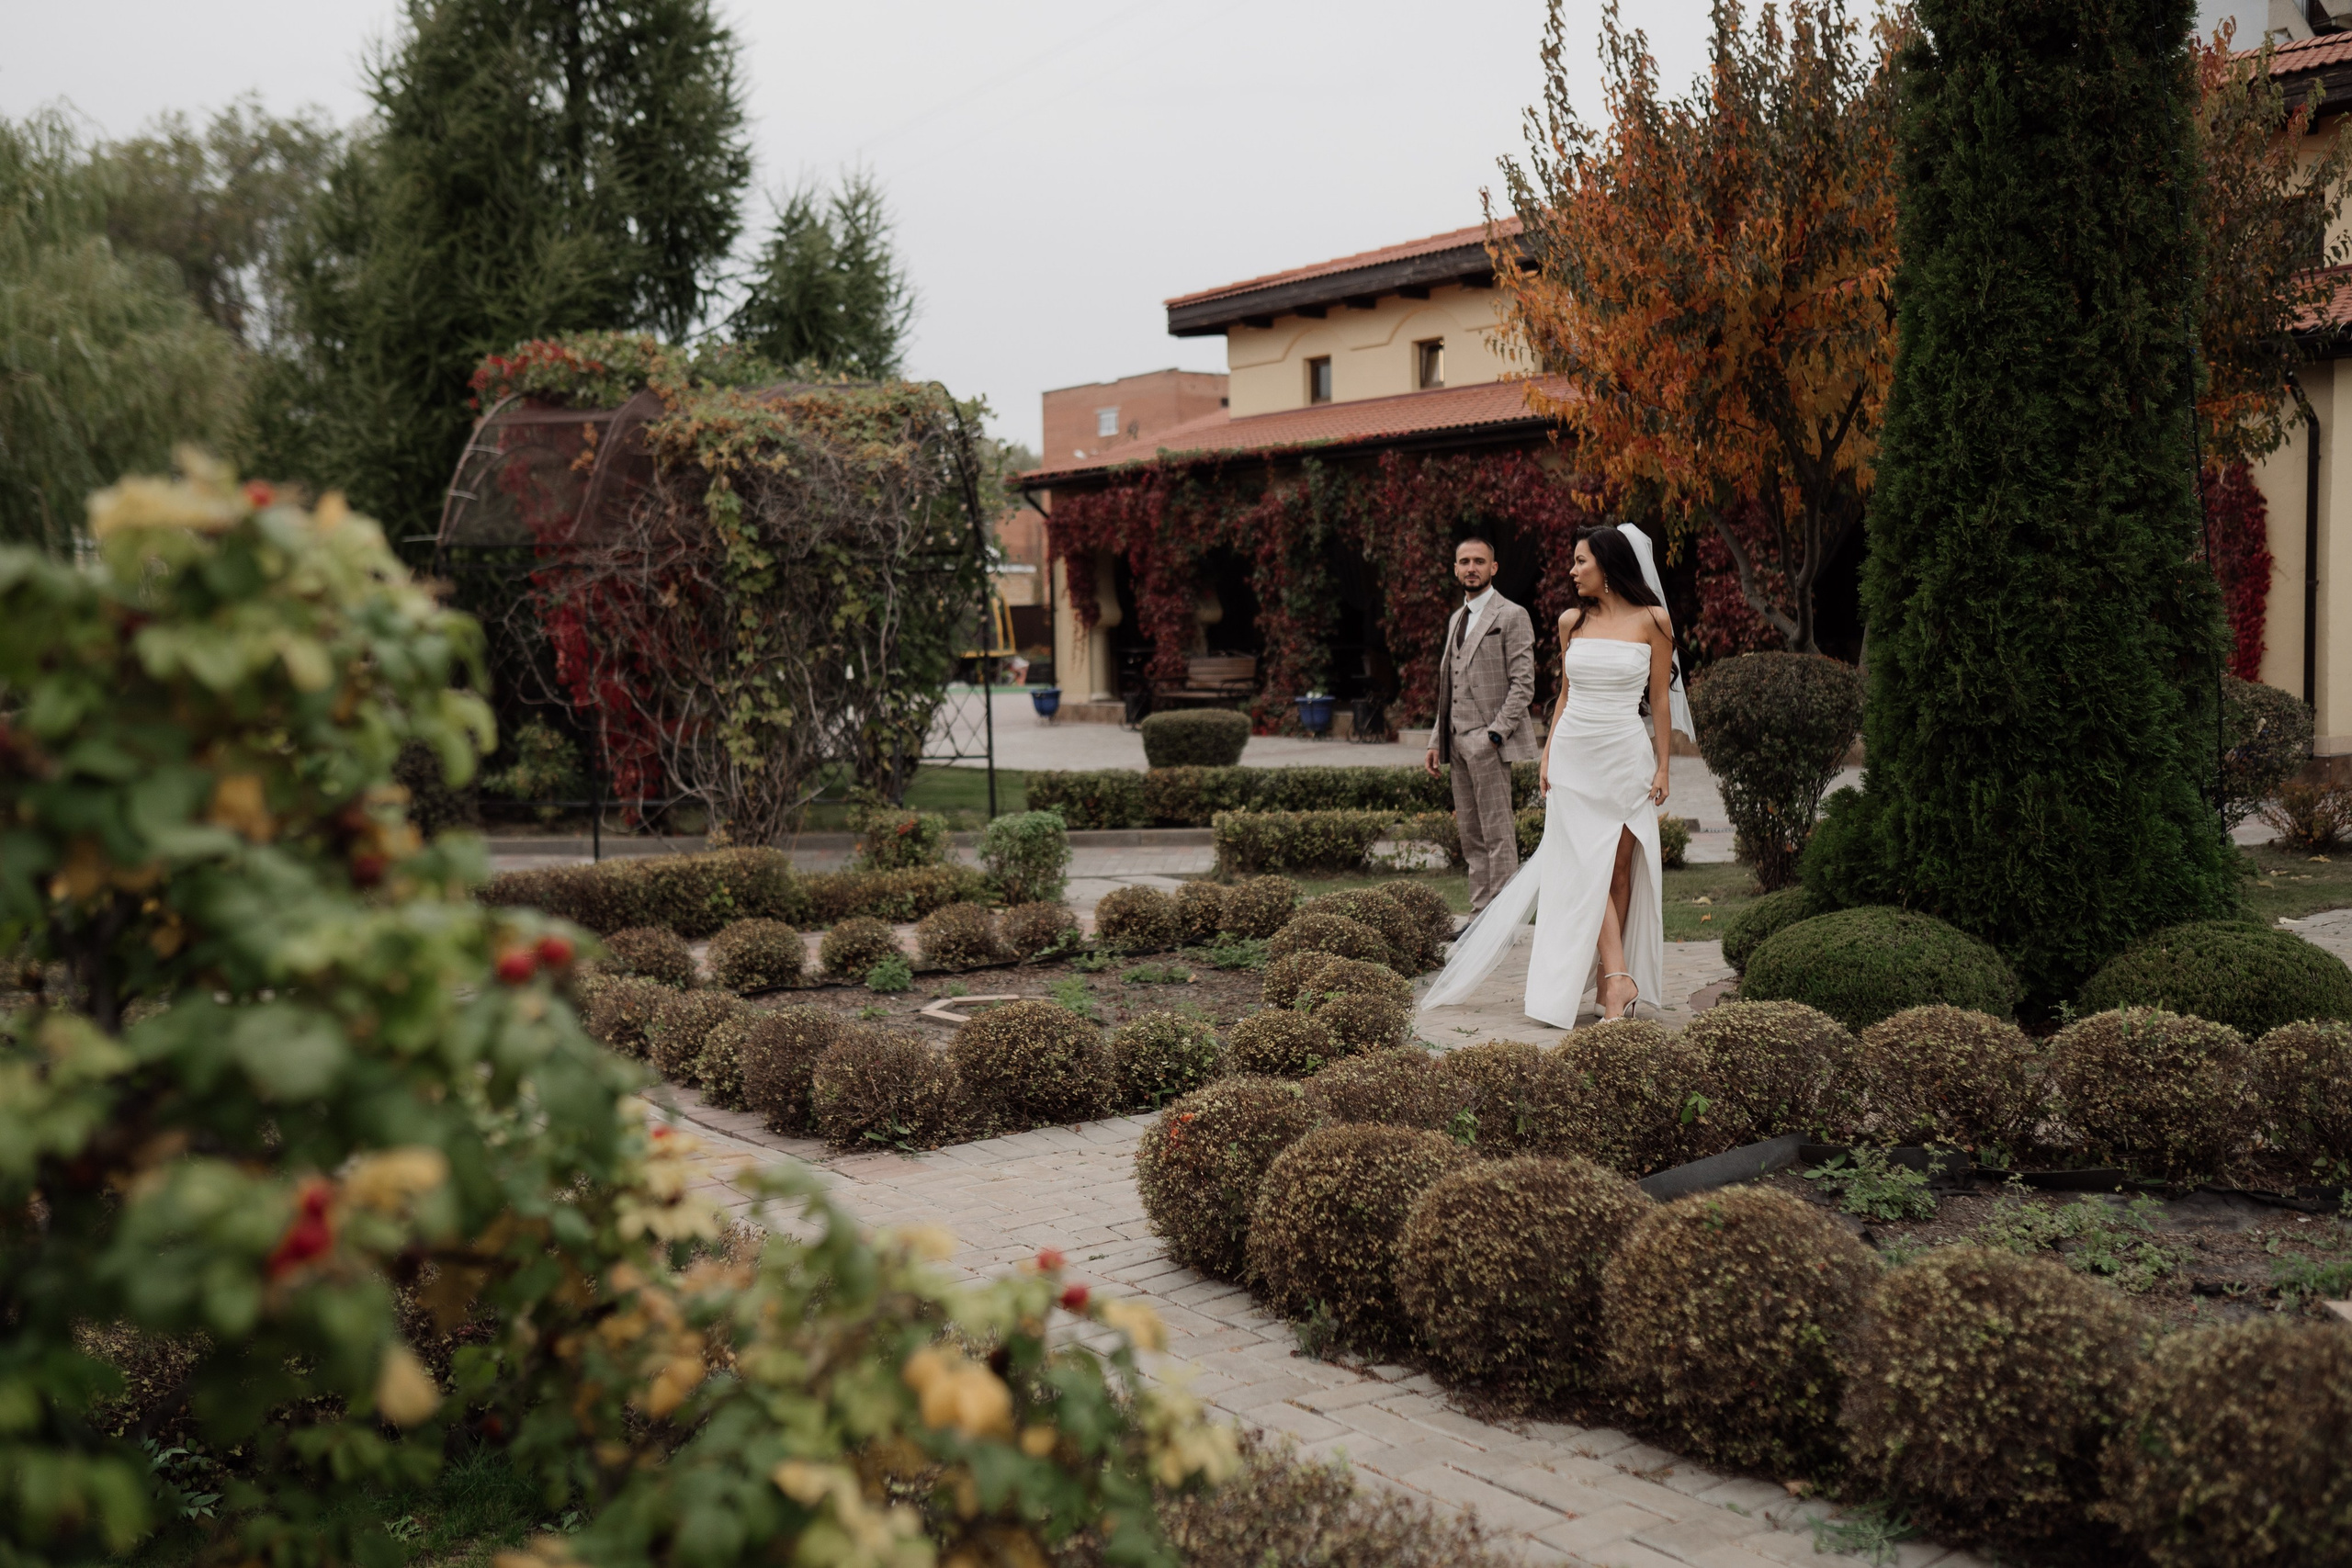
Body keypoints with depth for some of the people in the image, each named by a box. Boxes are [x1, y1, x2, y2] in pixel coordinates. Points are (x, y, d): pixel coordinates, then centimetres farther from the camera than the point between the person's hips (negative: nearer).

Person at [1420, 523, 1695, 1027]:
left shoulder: (1652, 621, -1)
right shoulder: (1572, 621, 8)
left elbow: (1661, 698, 2)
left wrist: (1662, 765, -1)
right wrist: (1548, 755, 9)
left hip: (1626, 754, -2)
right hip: (1573, 754, 2)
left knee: (1621, 867, 0)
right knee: (1588, 867, -7)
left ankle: (1608, 979, 6)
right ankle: (1620, 977, -10)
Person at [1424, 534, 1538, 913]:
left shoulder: (1511, 616, -5)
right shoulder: (1456, 619, 20)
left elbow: (1523, 684, -10)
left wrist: (1494, 734, -18)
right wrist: (1436, 741, 15)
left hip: (1489, 742, -8)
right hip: (1458, 741, 8)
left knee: (1497, 836, -7)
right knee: (1471, 837, 9)